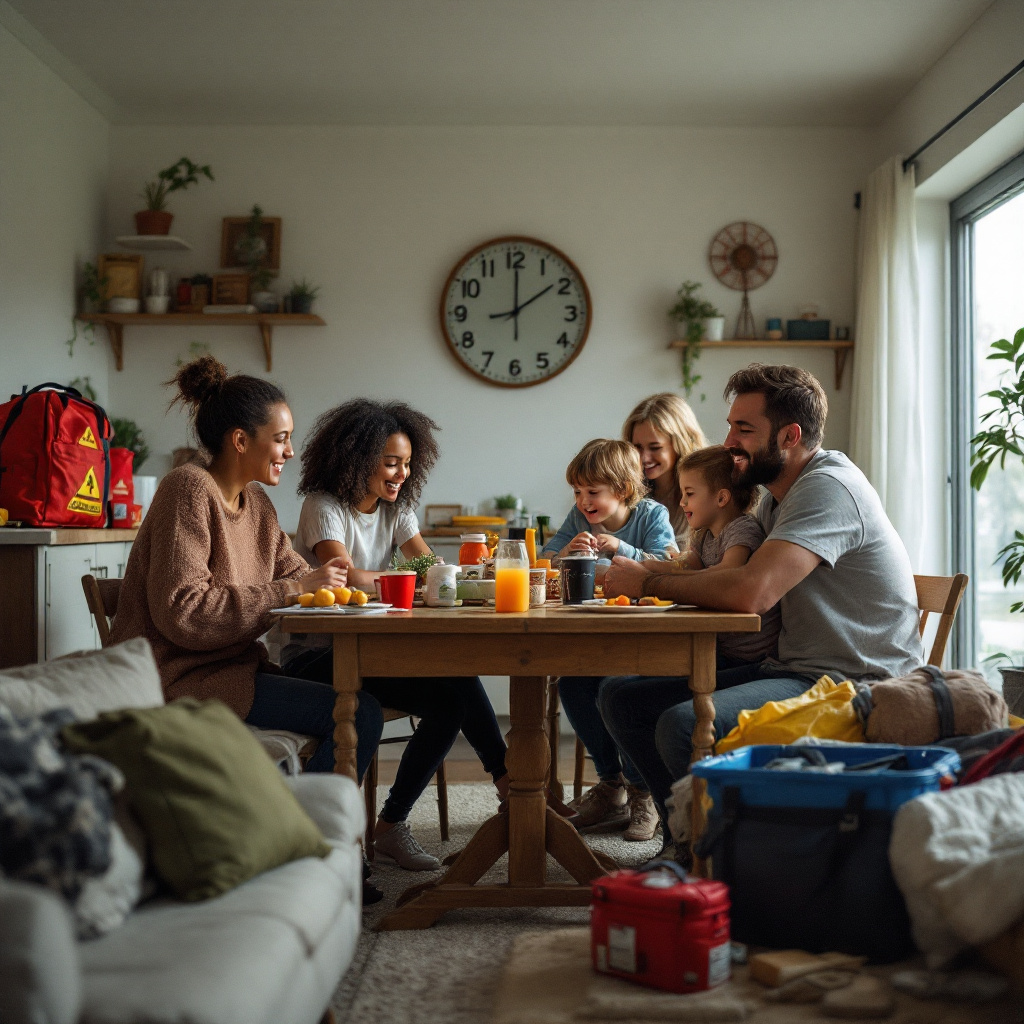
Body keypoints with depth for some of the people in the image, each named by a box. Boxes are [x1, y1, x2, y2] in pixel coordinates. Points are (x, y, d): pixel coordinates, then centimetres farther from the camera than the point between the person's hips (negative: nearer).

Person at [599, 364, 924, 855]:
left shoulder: (828, 486, -17)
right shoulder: (778, 495, 16)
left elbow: (750, 592, -29)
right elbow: (735, 577, 11)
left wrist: (649, 582, -16)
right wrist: (645, 571, -5)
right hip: (792, 670, 10)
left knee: (684, 725, -31)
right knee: (621, 695, 1)